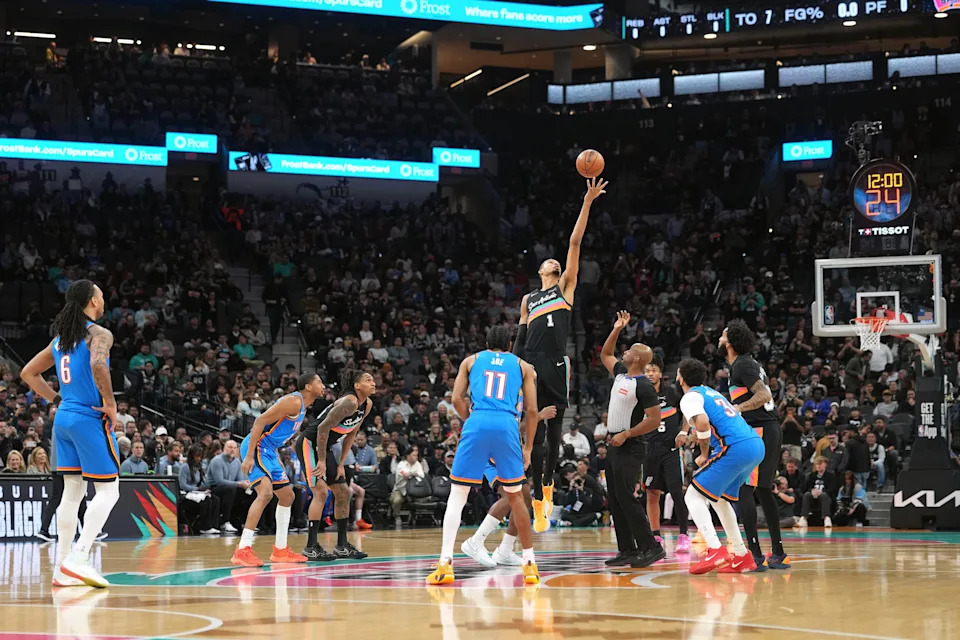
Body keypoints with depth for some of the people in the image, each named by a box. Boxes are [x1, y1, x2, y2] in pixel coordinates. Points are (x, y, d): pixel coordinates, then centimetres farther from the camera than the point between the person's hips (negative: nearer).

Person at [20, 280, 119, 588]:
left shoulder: (60, 338, 14)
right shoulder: (99, 334, -10)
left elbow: (28, 373, 19)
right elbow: (97, 365, -31)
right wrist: (110, 403, -19)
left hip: (63, 419, 8)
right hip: (90, 420, -8)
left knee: (73, 491, 11)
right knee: (108, 491, -1)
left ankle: (63, 569, 9)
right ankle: (78, 559, -13)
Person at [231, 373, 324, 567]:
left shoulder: (303, 406, 16)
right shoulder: (293, 401, -16)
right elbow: (260, 421, -22)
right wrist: (249, 456, -26)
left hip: (269, 451, 11)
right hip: (256, 447, -11)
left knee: (287, 496, 16)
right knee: (265, 493, -25)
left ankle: (280, 550, 24)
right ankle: (243, 551, -26)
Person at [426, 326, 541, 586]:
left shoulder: (471, 360, 21)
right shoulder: (523, 366, 21)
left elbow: (457, 399, 8)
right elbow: (532, 410, 13)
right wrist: (528, 448, 18)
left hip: (477, 423, 0)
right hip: (507, 426, 1)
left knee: (457, 494, 6)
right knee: (515, 495, 15)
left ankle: (445, 564, -5)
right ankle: (529, 564, 17)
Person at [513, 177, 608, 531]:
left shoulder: (566, 286, 15)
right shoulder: (528, 300, 21)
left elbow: (575, 242, 8)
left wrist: (587, 202, 1)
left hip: (557, 365, -1)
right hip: (531, 363, 1)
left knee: (554, 431, 4)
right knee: (536, 433, -5)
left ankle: (547, 483, 28)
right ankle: (539, 501, -3)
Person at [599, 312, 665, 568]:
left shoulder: (644, 386, -16)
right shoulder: (621, 373, 10)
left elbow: (655, 419, -18)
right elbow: (605, 355, 27)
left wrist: (626, 435, -19)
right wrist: (616, 330, 16)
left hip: (628, 449, -9)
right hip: (614, 446, 9)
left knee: (626, 498, -13)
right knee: (614, 501, 8)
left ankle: (651, 547, -9)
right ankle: (628, 550, 11)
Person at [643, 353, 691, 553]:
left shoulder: (671, 392, 0)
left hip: (671, 448, -2)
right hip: (650, 449, 2)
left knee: (676, 491, -10)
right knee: (652, 493, 4)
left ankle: (683, 536, -2)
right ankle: (656, 537, 14)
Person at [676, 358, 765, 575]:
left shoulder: (690, 397, 0)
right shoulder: (711, 392, 28)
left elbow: (702, 421, -19)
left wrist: (704, 454, -8)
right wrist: (686, 433, 43)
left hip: (736, 448, -9)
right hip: (757, 446, 9)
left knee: (694, 496, -1)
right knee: (719, 499, 24)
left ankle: (715, 551, -17)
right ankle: (742, 556, 21)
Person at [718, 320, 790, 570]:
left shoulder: (742, 365, -11)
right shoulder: (749, 363, 20)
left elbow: (764, 395, -23)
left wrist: (737, 409, -30)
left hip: (758, 432, -10)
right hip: (770, 430, 10)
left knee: (744, 490, -11)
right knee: (763, 492, 16)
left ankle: (755, 555, -17)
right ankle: (778, 554, 19)